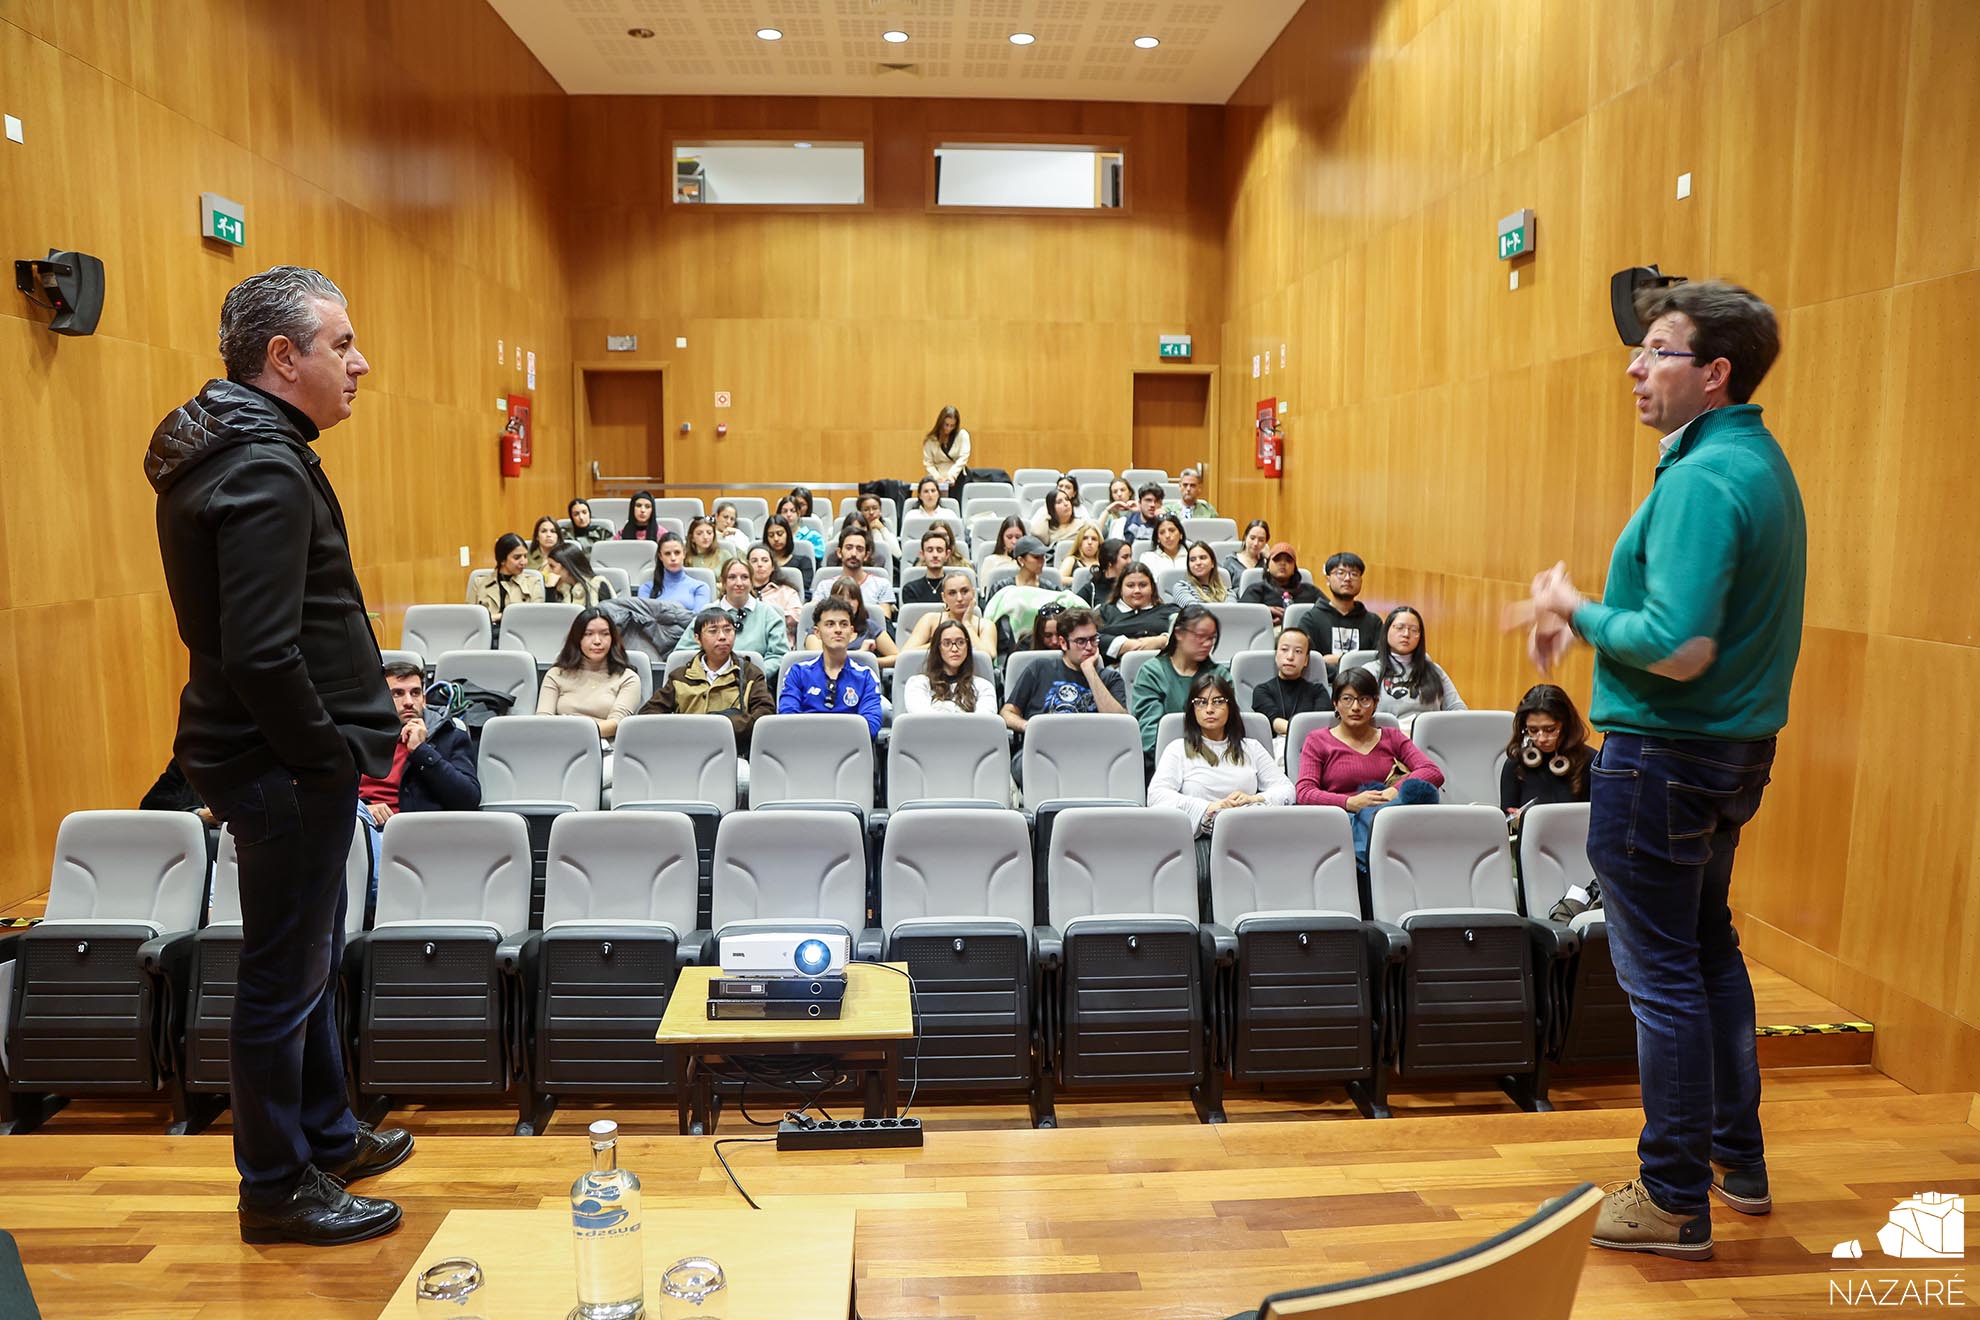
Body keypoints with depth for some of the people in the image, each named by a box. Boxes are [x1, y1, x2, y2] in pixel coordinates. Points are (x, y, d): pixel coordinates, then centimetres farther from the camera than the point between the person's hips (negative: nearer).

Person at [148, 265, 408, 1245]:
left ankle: (327, 1135, 39)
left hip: (286, 758, 11)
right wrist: (331, 756, -16)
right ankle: (276, 1189, 20)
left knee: (308, 958, 22)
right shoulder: (264, 472, -21)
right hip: (285, 767, -11)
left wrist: (356, 725, 14)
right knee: (284, 978, 4)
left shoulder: (231, 451, 11)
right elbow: (264, 658, -28)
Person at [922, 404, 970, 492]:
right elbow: (928, 463, 2)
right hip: (938, 481, 1)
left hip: (957, 478, 0)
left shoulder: (962, 435, 5)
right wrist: (937, 477, -16)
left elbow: (963, 458, -4)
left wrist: (952, 475, -18)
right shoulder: (930, 439, 6)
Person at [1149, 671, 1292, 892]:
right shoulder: (1178, 750, 17)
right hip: (1202, 838, -2)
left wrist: (1255, 799, -6)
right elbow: (1156, 796, 0)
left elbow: (1287, 788, 18)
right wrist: (1210, 808, -13)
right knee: (1206, 872, -38)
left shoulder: (1251, 748, 28)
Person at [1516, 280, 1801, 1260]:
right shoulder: (1762, 462, 11)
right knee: (1709, 950, 22)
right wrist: (1587, 616, 7)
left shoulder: (1703, 480, -22)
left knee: (1662, 975, 1)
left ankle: (1676, 1199, 14)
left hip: (1665, 753, -10)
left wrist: (1579, 614, -13)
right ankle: (1738, 1160, 37)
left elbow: (1680, 649, -29)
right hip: (1737, 748, 10)